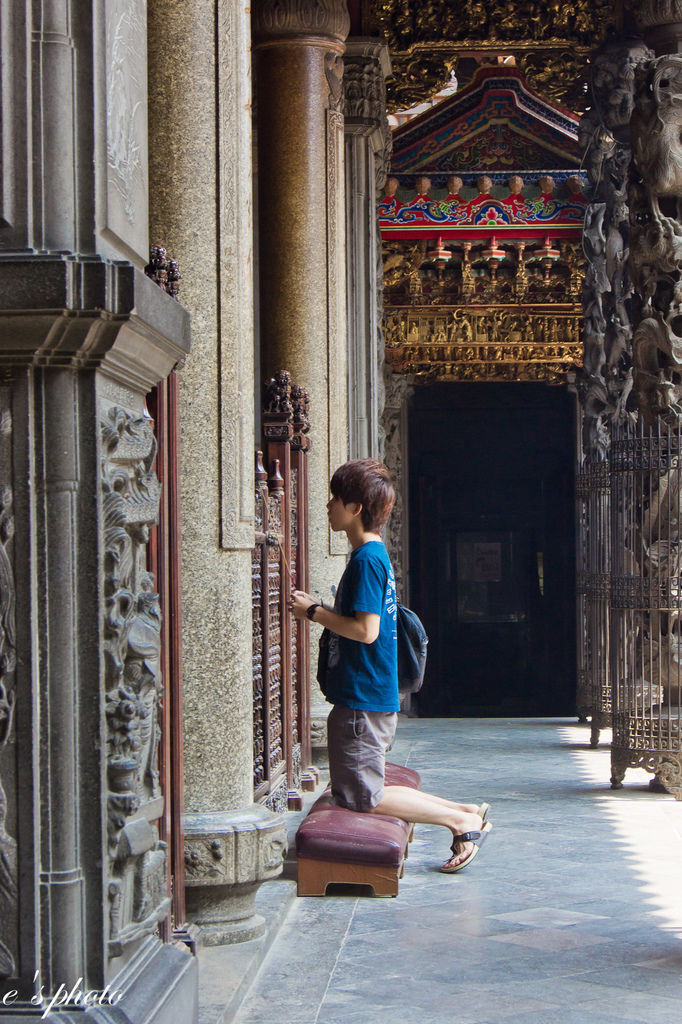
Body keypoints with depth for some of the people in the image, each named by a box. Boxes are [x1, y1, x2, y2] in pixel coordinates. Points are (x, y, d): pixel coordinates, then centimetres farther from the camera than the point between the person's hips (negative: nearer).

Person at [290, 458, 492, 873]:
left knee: (361, 798, -4)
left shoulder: (367, 559, -16)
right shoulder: (374, 553, 15)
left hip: (363, 702, -10)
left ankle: (462, 822, 0)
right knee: (356, 790, 15)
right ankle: (467, 812, 13)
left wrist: (313, 612, -13)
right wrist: (316, 606, 11)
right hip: (370, 696, 10)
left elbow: (365, 630, -23)